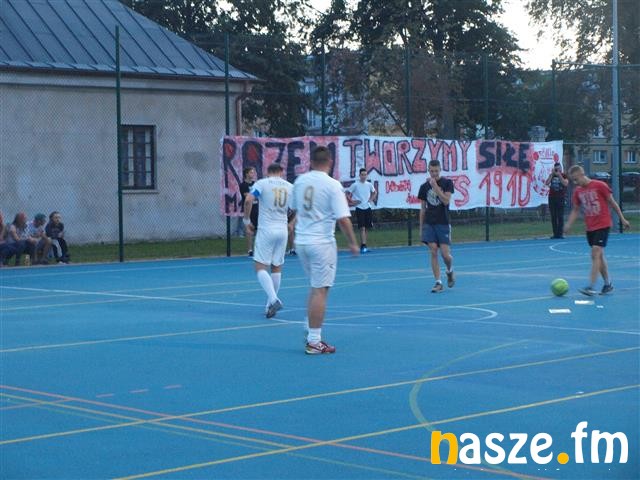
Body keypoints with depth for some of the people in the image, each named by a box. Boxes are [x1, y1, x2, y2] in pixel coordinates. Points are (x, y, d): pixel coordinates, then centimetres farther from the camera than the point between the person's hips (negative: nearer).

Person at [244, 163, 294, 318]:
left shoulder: (261, 183, -1)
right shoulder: (290, 187, 9)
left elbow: (249, 200, -16)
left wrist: (247, 220, -3)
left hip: (266, 230, -4)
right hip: (283, 229, 4)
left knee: (260, 267, -3)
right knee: (276, 267, 13)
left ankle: (273, 299, -21)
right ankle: (271, 304, 17)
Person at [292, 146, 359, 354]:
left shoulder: (300, 181, 5)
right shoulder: (332, 185, -12)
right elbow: (343, 219, -15)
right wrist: (353, 243, -4)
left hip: (301, 241, 6)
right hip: (322, 243, -6)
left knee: (316, 288, 21)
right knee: (320, 291, -2)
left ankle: (311, 333, 20)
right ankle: (314, 341, -1)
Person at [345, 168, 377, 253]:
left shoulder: (369, 184, 5)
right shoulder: (355, 185, -7)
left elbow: (374, 192, 23)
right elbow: (347, 193, -2)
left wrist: (371, 199, 8)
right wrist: (351, 201, -11)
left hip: (367, 208, 5)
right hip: (359, 208, -5)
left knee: (366, 228, 8)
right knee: (362, 228, -11)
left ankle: (363, 246, 17)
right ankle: (363, 246, -14)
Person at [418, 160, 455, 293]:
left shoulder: (447, 183, 0)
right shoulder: (424, 186, 8)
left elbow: (446, 201, -13)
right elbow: (423, 208, 12)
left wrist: (435, 186, -18)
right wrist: (421, 226, 9)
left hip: (443, 223, -2)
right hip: (429, 223, 2)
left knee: (445, 254, -6)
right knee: (433, 252, -5)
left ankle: (450, 271, 26)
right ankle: (438, 283, -1)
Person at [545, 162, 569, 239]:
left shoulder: (564, 176, 3)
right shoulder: (552, 176, 12)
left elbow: (565, 183, -16)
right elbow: (546, 183, -2)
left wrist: (559, 175, -14)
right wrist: (552, 174, -6)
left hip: (560, 198, -3)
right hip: (552, 197, 3)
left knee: (560, 217, -6)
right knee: (553, 217, 3)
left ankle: (560, 233, -5)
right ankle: (555, 233, 6)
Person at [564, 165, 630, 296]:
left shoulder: (600, 186, -10)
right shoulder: (577, 191, 6)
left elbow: (612, 202, -3)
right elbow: (575, 210, 11)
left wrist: (622, 219, 2)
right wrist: (568, 224, -4)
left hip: (603, 225, -6)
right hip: (590, 227, 6)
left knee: (596, 253, -15)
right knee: (599, 255, 11)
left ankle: (591, 287, -20)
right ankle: (608, 284, 24)